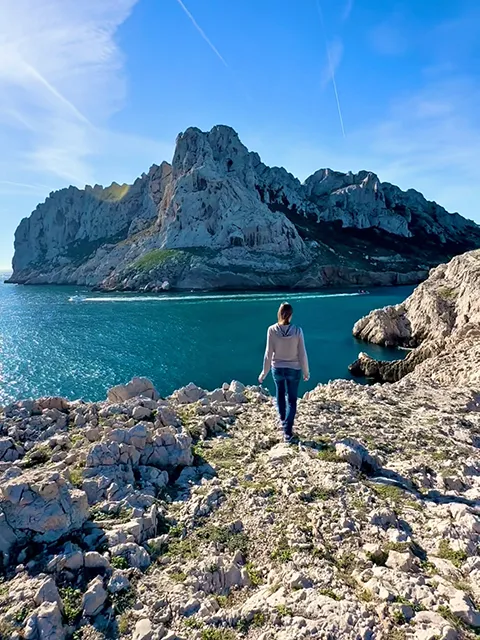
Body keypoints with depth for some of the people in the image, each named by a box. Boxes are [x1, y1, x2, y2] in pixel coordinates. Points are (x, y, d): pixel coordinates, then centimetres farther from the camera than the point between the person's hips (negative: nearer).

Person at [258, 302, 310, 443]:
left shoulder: (272, 330, -15)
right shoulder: (297, 331, -15)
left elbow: (268, 353, -10)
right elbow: (302, 354, -9)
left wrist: (264, 372, 1)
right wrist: (306, 372, 4)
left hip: (277, 368, 1)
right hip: (293, 369, -1)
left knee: (280, 394, 26)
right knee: (291, 399, 11)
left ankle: (283, 419, 47)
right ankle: (287, 432, 7)